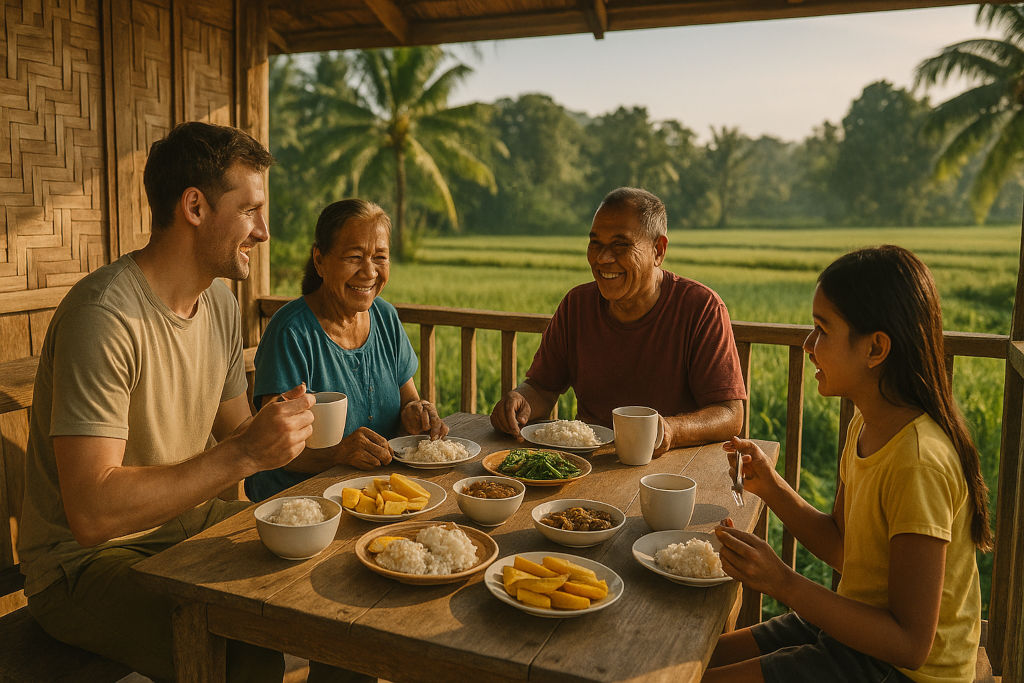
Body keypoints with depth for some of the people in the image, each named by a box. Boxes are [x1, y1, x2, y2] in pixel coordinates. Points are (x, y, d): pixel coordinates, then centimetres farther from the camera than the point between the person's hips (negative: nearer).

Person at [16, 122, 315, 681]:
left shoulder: (220, 303, 4)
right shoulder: (103, 316, -24)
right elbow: (91, 512, -30)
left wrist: (285, 431, -8)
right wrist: (243, 455, -31)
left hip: (188, 520, 8)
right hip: (83, 559, -7)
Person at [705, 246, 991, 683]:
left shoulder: (919, 462, -29)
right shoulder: (867, 425, -1)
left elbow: (911, 644, -27)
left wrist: (783, 583, -29)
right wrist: (771, 487, -3)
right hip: (854, 630, 8)